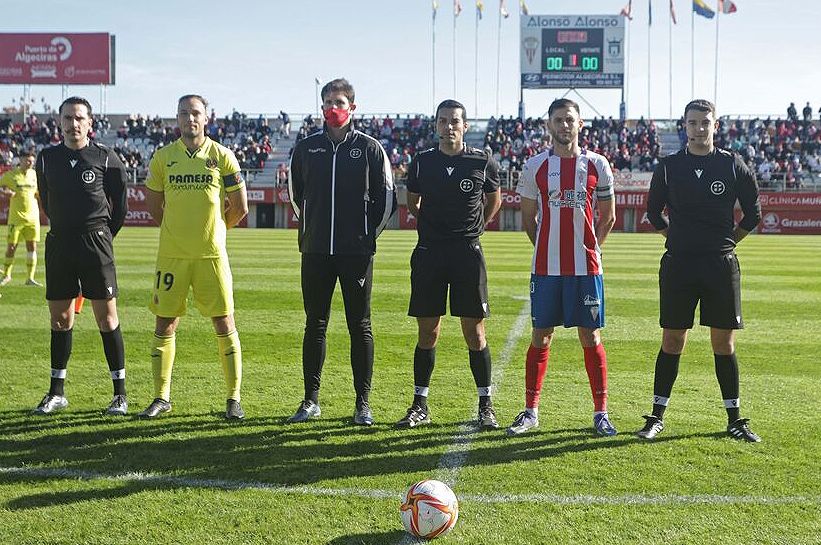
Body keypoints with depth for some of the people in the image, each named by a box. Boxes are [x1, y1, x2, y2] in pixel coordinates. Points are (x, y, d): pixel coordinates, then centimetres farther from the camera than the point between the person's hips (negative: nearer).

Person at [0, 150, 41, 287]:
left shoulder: (34, 174, 9)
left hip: (32, 216, 3)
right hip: (16, 217, -3)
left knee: (32, 246, 0)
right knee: (11, 246, -1)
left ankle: (30, 278, 6)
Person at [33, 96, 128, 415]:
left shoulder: (105, 158, -2)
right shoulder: (47, 158, 8)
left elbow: (121, 203, 5)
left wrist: (104, 234, 8)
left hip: (96, 243, -3)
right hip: (59, 243, 4)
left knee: (107, 317, -4)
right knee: (59, 318, 8)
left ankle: (120, 394, 4)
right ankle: (57, 392, 19)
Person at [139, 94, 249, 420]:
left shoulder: (222, 157, 0)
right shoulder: (163, 157, 5)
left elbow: (240, 208, 6)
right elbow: (153, 204, 16)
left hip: (211, 254, -2)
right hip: (171, 255, 2)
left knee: (224, 323, 0)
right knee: (165, 323, 5)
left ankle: (233, 398, 10)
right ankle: (161, 397, 17)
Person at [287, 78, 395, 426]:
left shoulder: (369, 148, 1)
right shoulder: (305, 148, 7)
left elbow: (386, 199, 5)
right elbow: (296, 194, 21)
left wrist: (368, 233, 5)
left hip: (357, 253, -2)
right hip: (316, 253, 2)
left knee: (360, 327, 2)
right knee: (314, 325, 7)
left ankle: (363, 402, 10)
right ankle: (311, 400, 16)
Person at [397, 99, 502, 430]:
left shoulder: (483, 162, 1)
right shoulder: (422, 162, 5)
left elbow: (494, 200, 17)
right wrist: (433, 226, 13)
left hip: (468, 253, -1)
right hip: (429, 253, 2)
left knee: (475, 333, 0)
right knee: (427, 332, 5)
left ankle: (485, 406, 11)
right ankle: (420, 405, 14)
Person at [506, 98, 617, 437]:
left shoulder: (597, 165, 4)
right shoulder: (535, 166, 4)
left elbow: (607, 217, 12)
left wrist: (588, 247, 8)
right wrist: (548, 249, 11)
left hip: (586, 267, 0)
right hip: (546, 267, 0)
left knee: (590, 337, 3)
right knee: (541, 336, 4)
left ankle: (601, 413, 11)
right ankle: (530, 411, 13)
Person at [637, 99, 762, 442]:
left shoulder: (733, 165, 3)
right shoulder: (669, 166, 4)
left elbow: (753, 214, 12)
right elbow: (653, 213, 16)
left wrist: (726, 242, 10)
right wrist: (680, 239, 11)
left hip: (721, 266, 0)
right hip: (678, 265, 0)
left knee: (724, 343, 4)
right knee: (672, 342, 3)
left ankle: (734, 419, 15)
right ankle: (657, 416, 12)